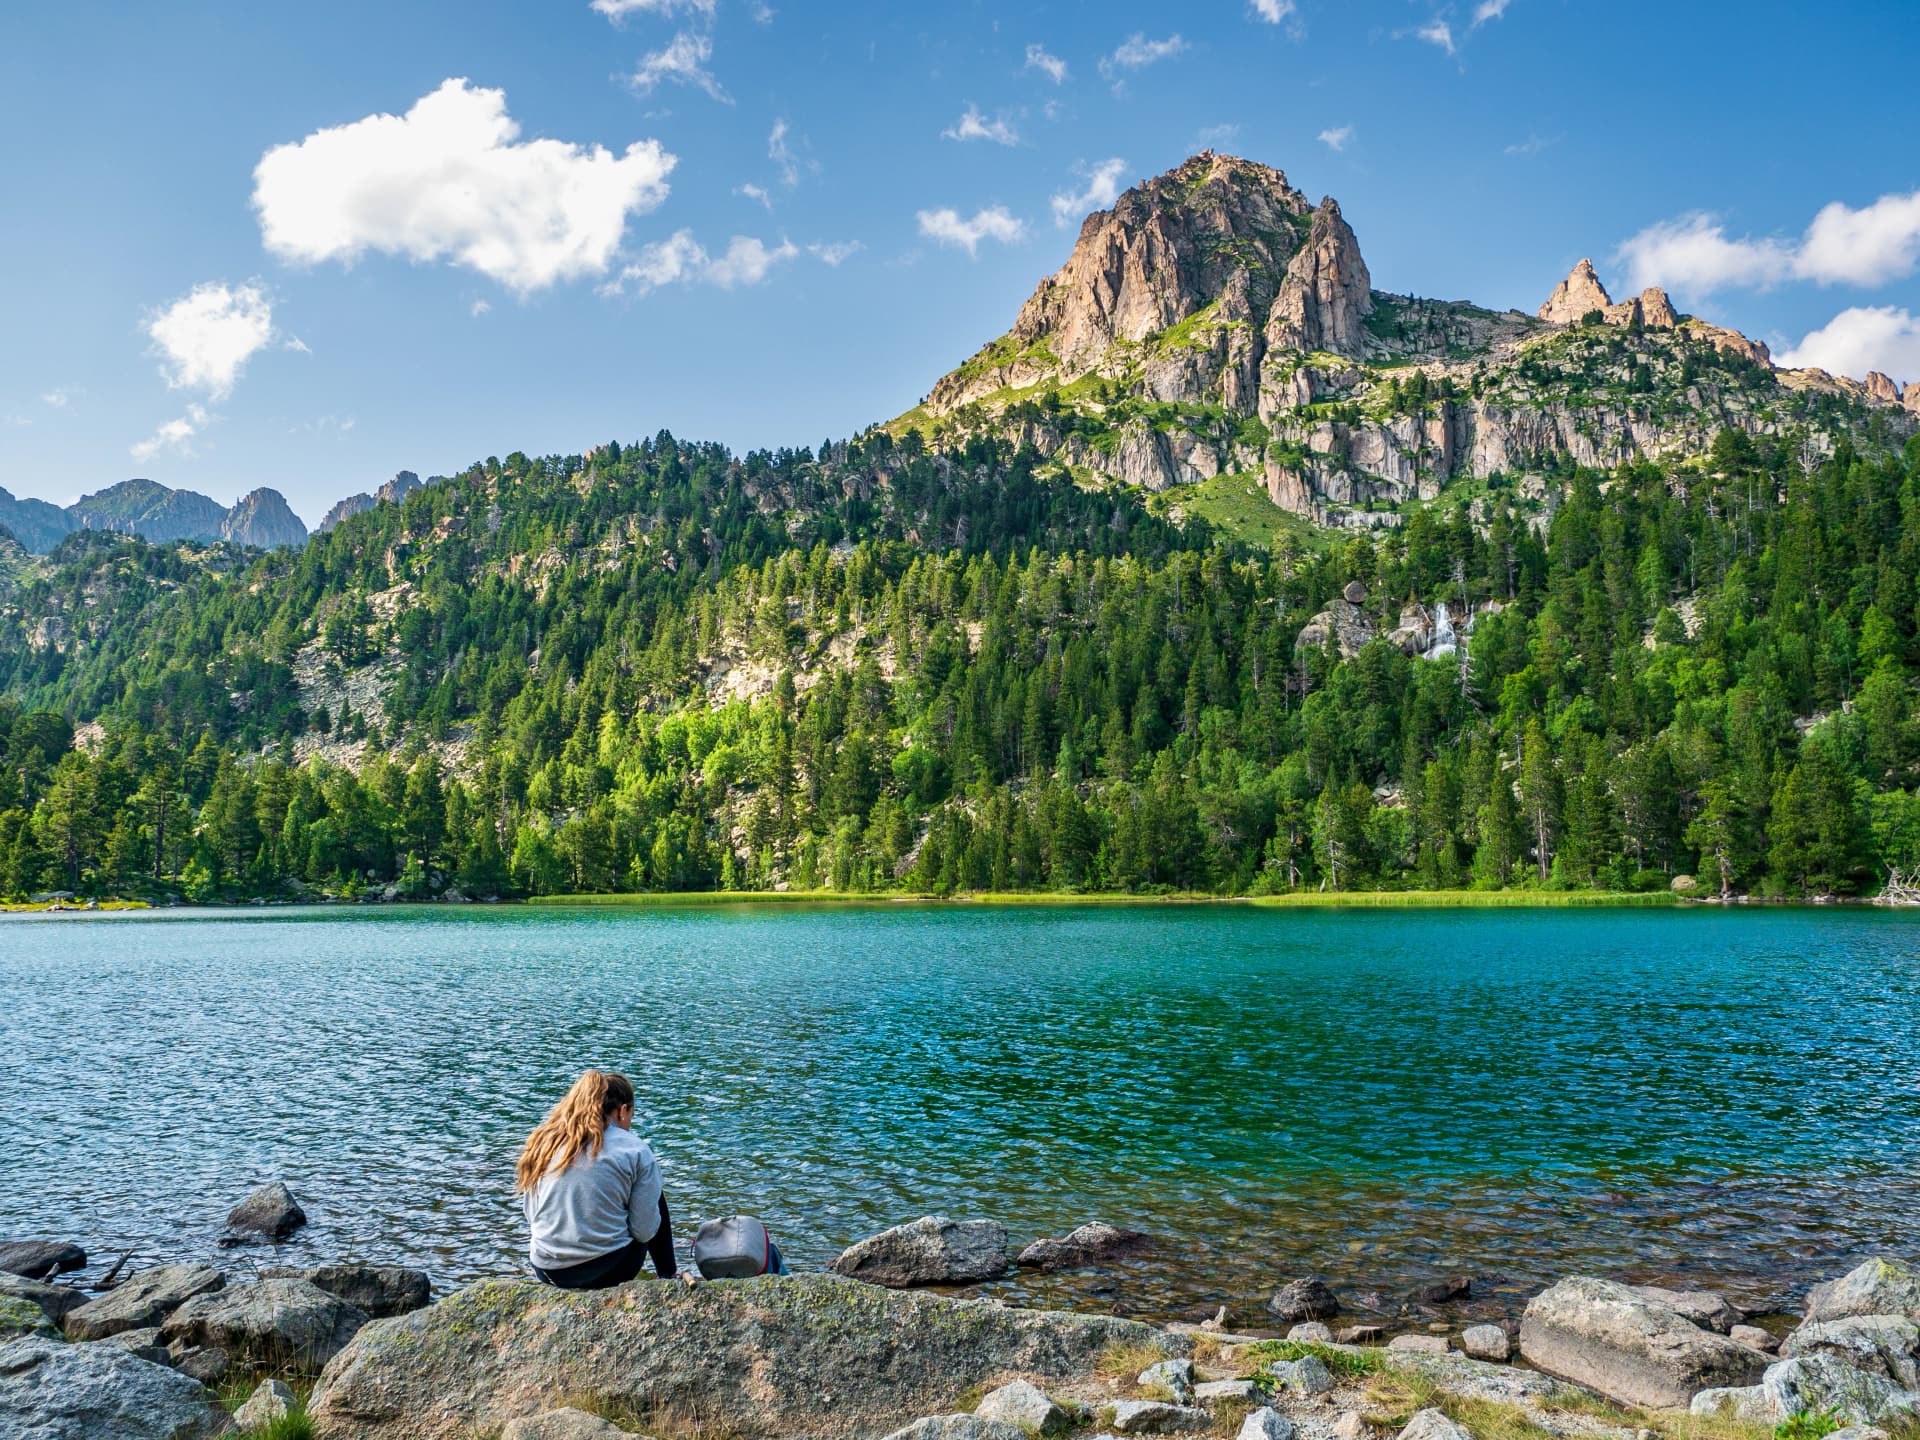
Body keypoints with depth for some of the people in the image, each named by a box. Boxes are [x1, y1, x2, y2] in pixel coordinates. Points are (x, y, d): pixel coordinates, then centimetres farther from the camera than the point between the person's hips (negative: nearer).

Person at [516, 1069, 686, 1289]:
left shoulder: (543, 1141, 3)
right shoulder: (635, 1150, -8)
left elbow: (531, 1216, 8)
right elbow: (645, 1231, -8)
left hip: (547, 1272, 4)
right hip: (608, 1271, -4)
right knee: (656, 1197, 22)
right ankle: (669, 1275, 31)